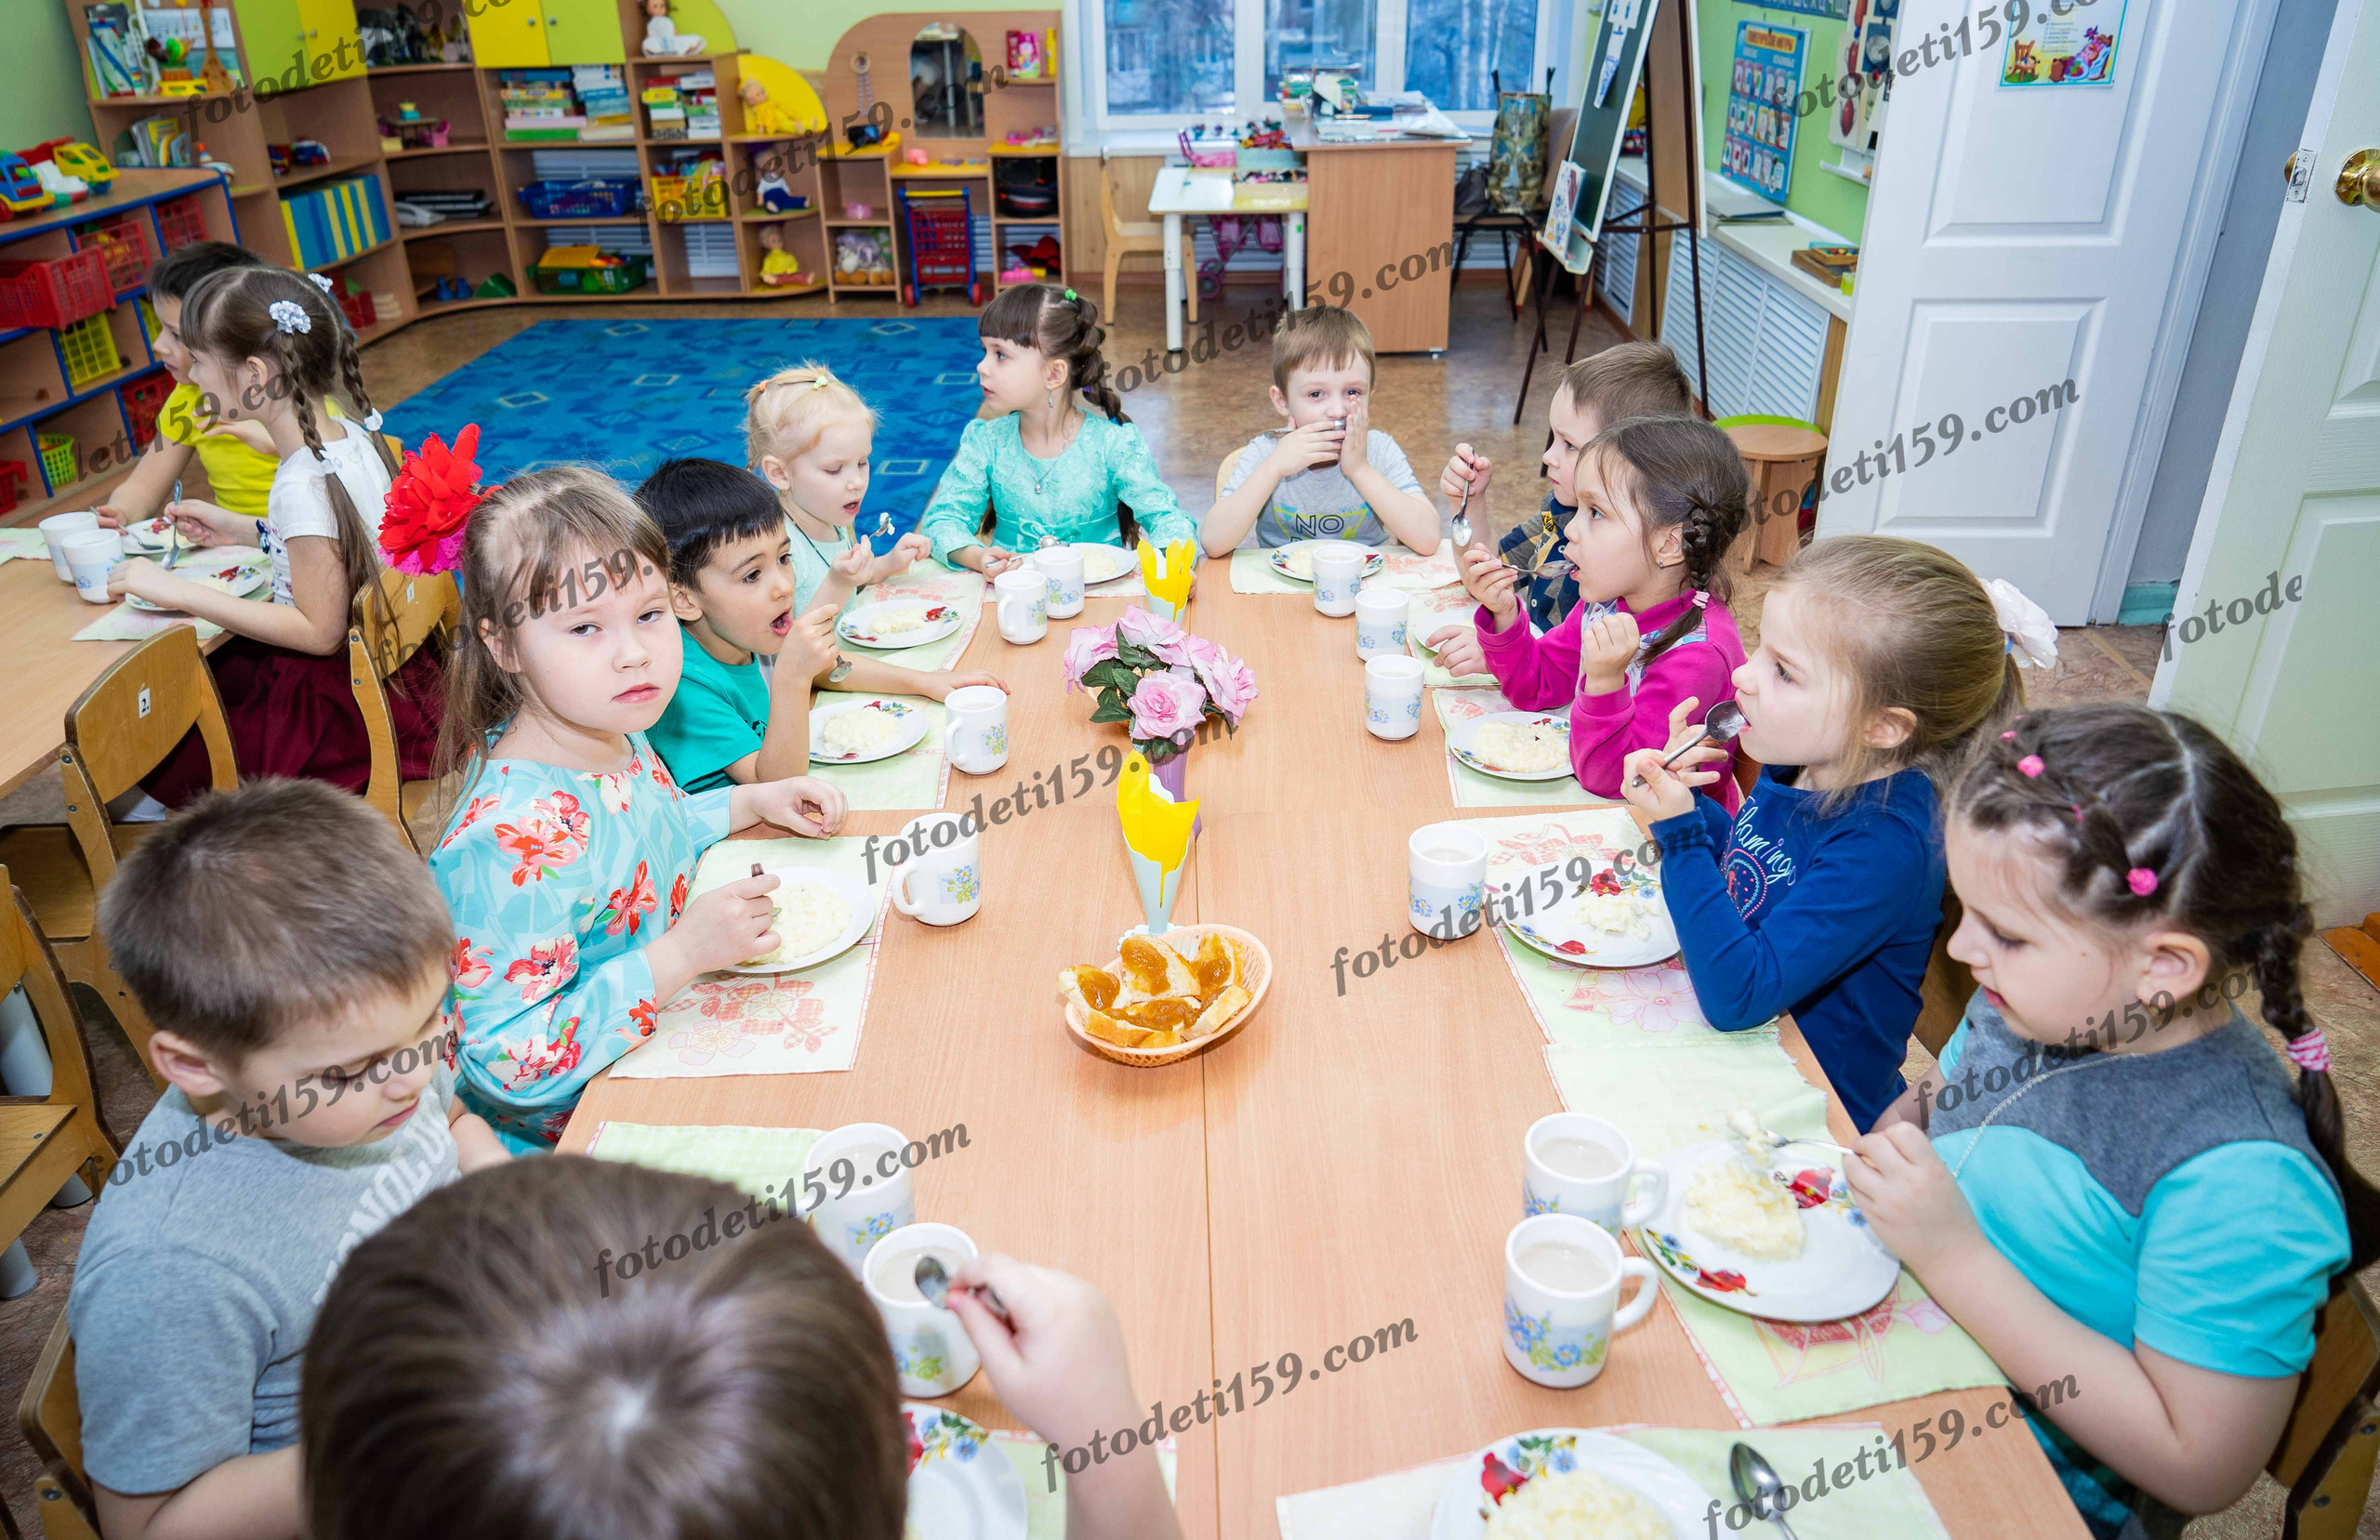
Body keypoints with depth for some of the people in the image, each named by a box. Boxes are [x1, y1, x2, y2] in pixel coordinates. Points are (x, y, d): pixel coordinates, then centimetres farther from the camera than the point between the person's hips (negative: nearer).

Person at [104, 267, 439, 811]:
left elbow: (319, 630, -24)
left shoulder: (304, 485, -27)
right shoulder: (354, 437, -1)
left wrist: (180, 591, -20)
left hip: (338, 705, -9)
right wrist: (240, 530, 13)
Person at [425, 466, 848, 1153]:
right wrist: (682, 955, -35)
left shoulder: (613, 735, -6)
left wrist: (752, 802, 3)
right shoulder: (511, 842, -35)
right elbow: (513, 1067, -31)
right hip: (556, 1136, -8)